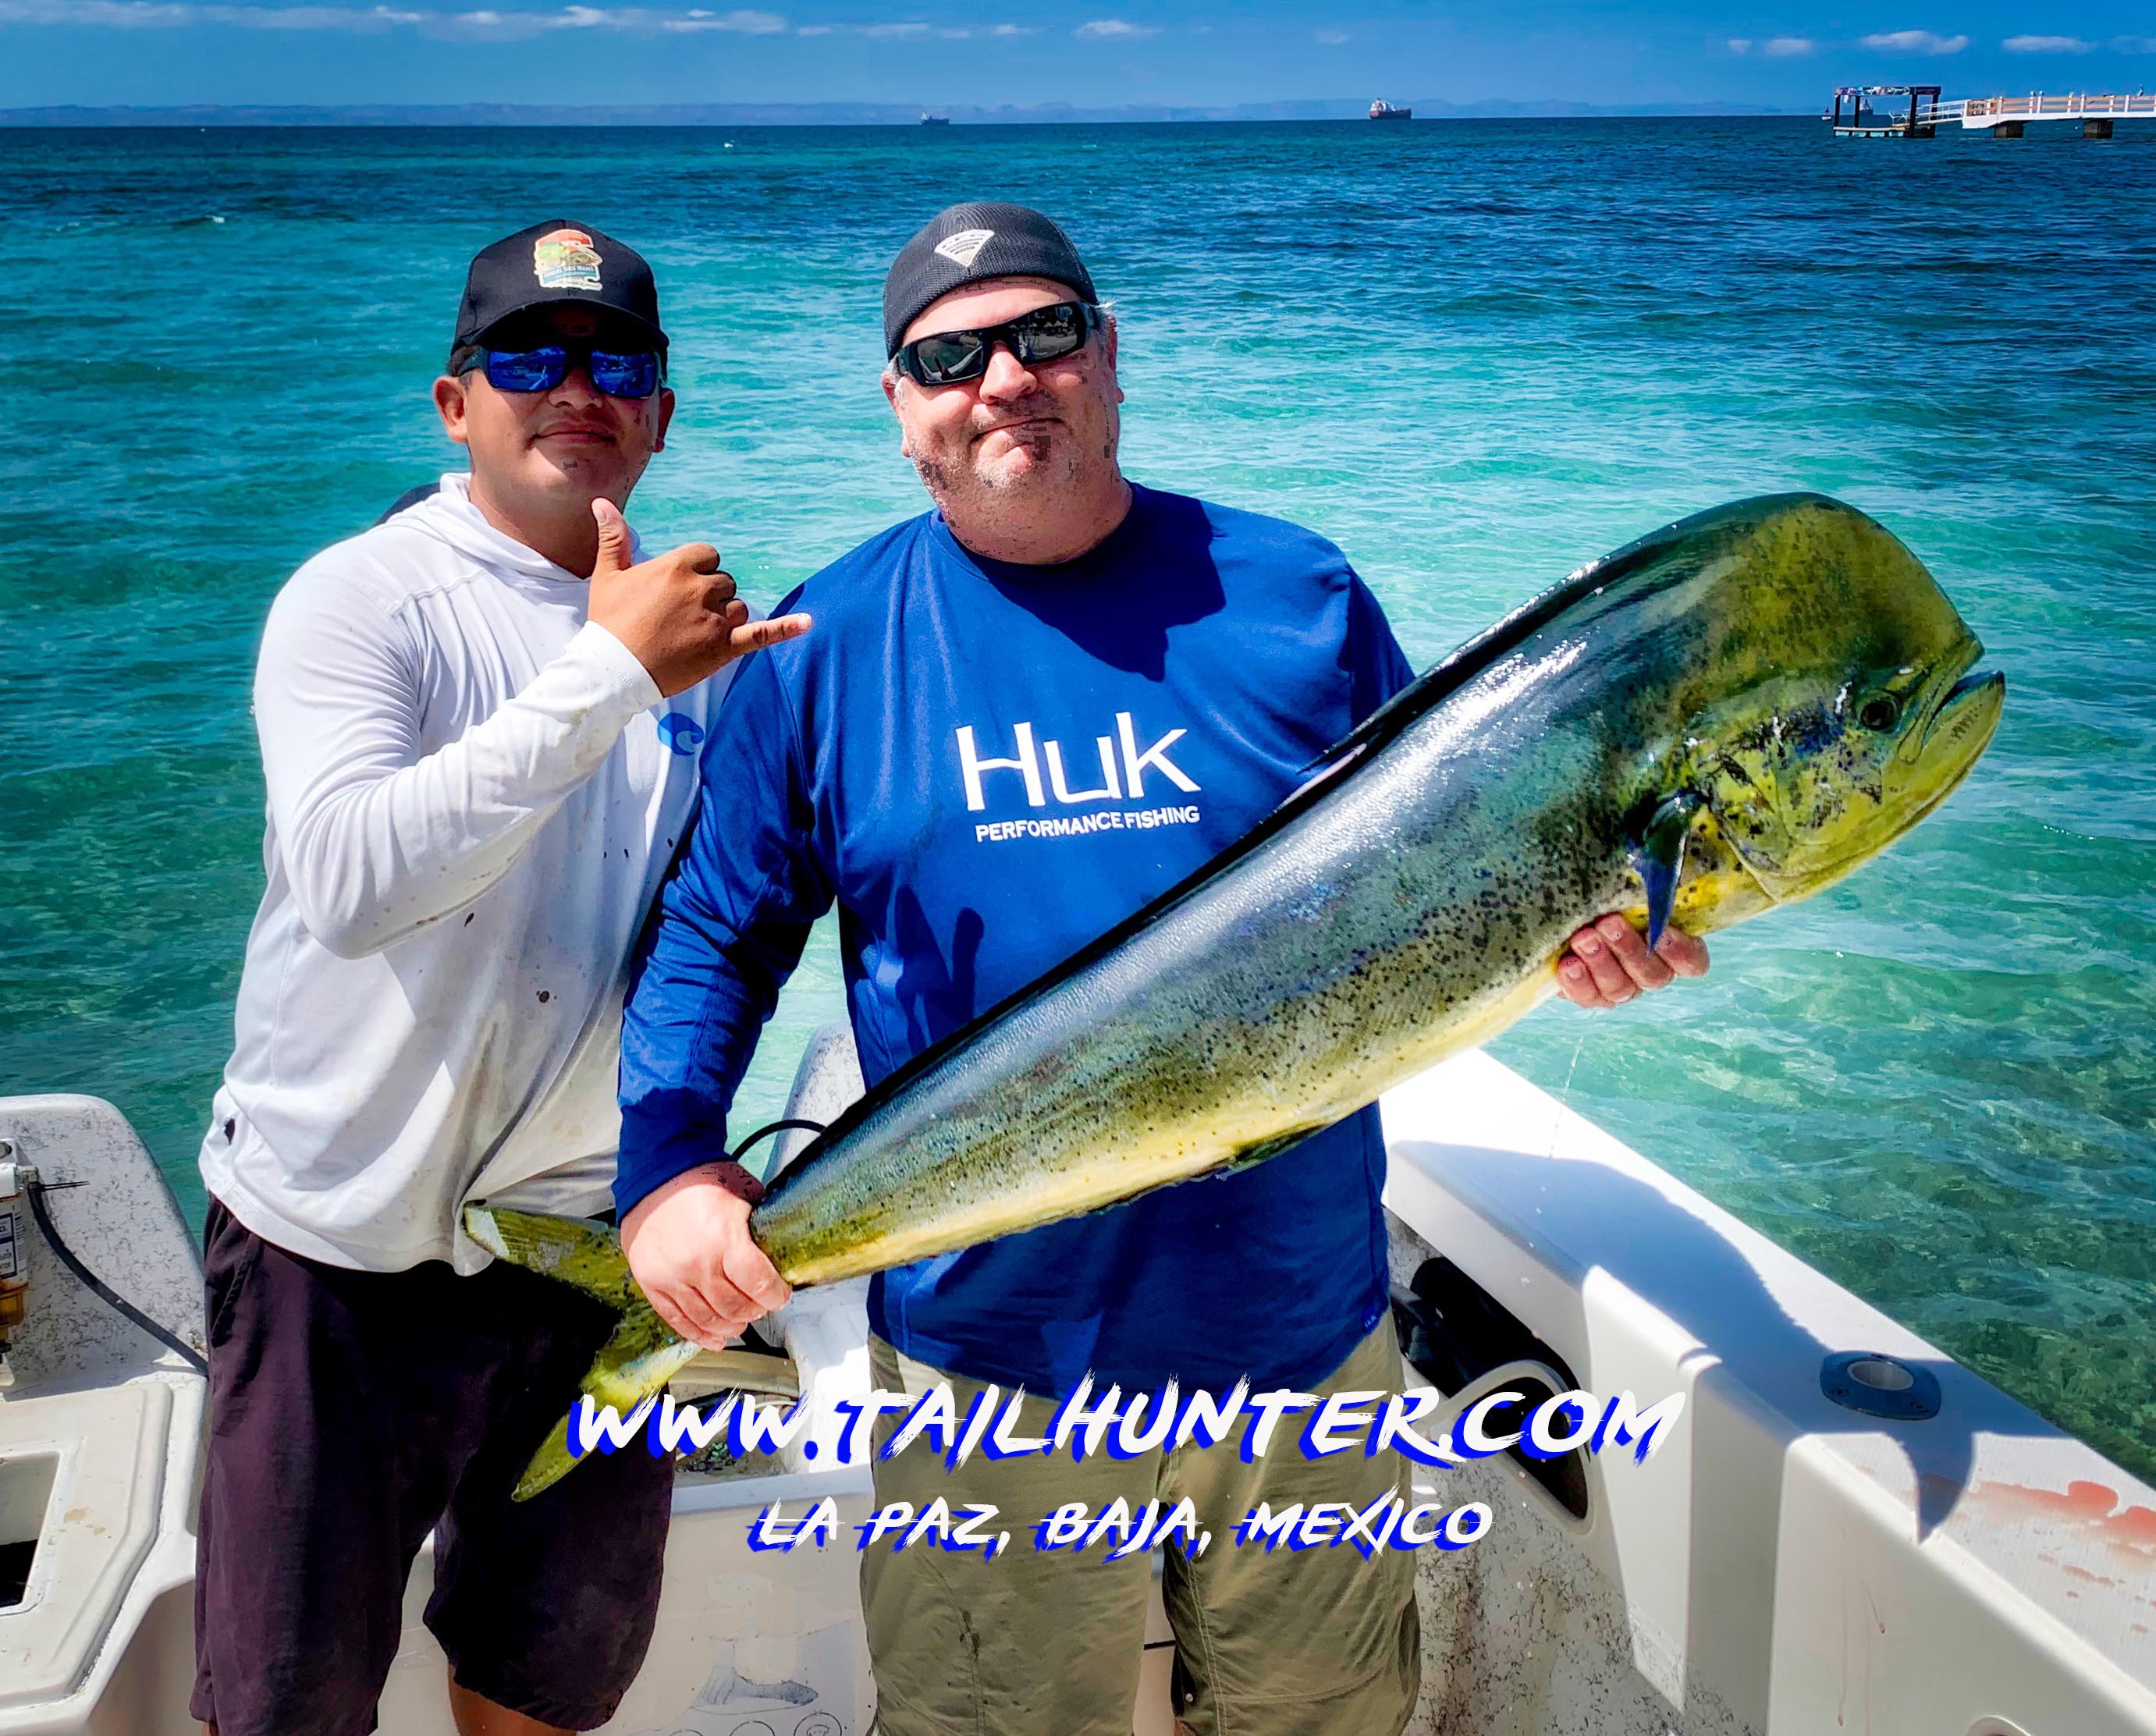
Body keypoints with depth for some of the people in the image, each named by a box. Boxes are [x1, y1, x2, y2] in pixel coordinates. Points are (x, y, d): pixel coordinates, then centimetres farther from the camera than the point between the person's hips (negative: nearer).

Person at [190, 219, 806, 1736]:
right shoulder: (363, 599, -11)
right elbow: (348, 882, -30)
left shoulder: (687, 619, 4)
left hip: (577, 1229, 4)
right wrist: (608, 674, -31)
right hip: (339, 1239, -4)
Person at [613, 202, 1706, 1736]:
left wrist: (1560, 932, -14)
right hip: (983, 1359, 0)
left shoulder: (1296, 599, 0)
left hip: (1305, 1333, 1)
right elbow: (712, 935, 3)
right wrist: (668, 1167, -12)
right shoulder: (826, 647, 0)